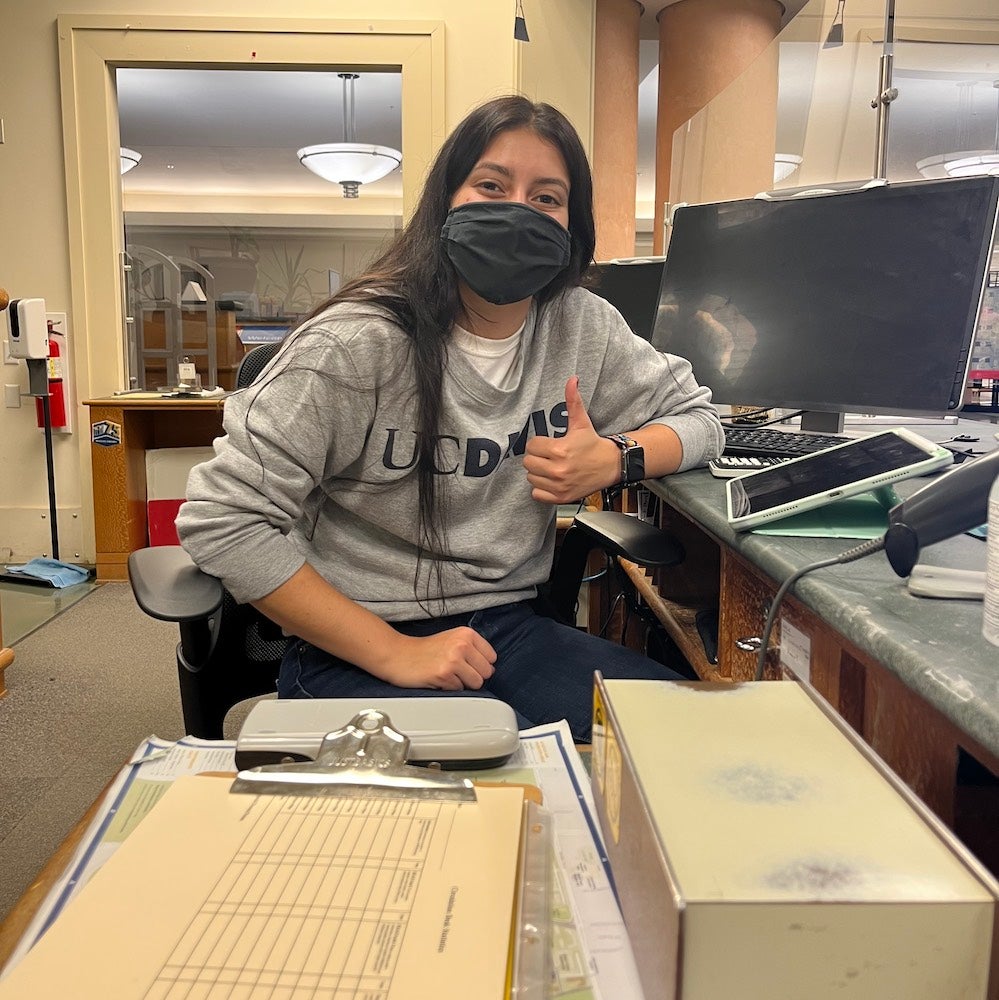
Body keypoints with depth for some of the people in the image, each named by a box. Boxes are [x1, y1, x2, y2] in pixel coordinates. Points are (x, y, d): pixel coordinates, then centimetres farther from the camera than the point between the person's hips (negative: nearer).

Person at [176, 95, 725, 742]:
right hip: (354, 652, -5)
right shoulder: (358, 344, -15)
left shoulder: (582, 326, 1)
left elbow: (697, 416, 13)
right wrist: (396, 653, -19)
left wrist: (612, 459, -11)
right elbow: (221, 518, -16)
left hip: (510, 628, 6)